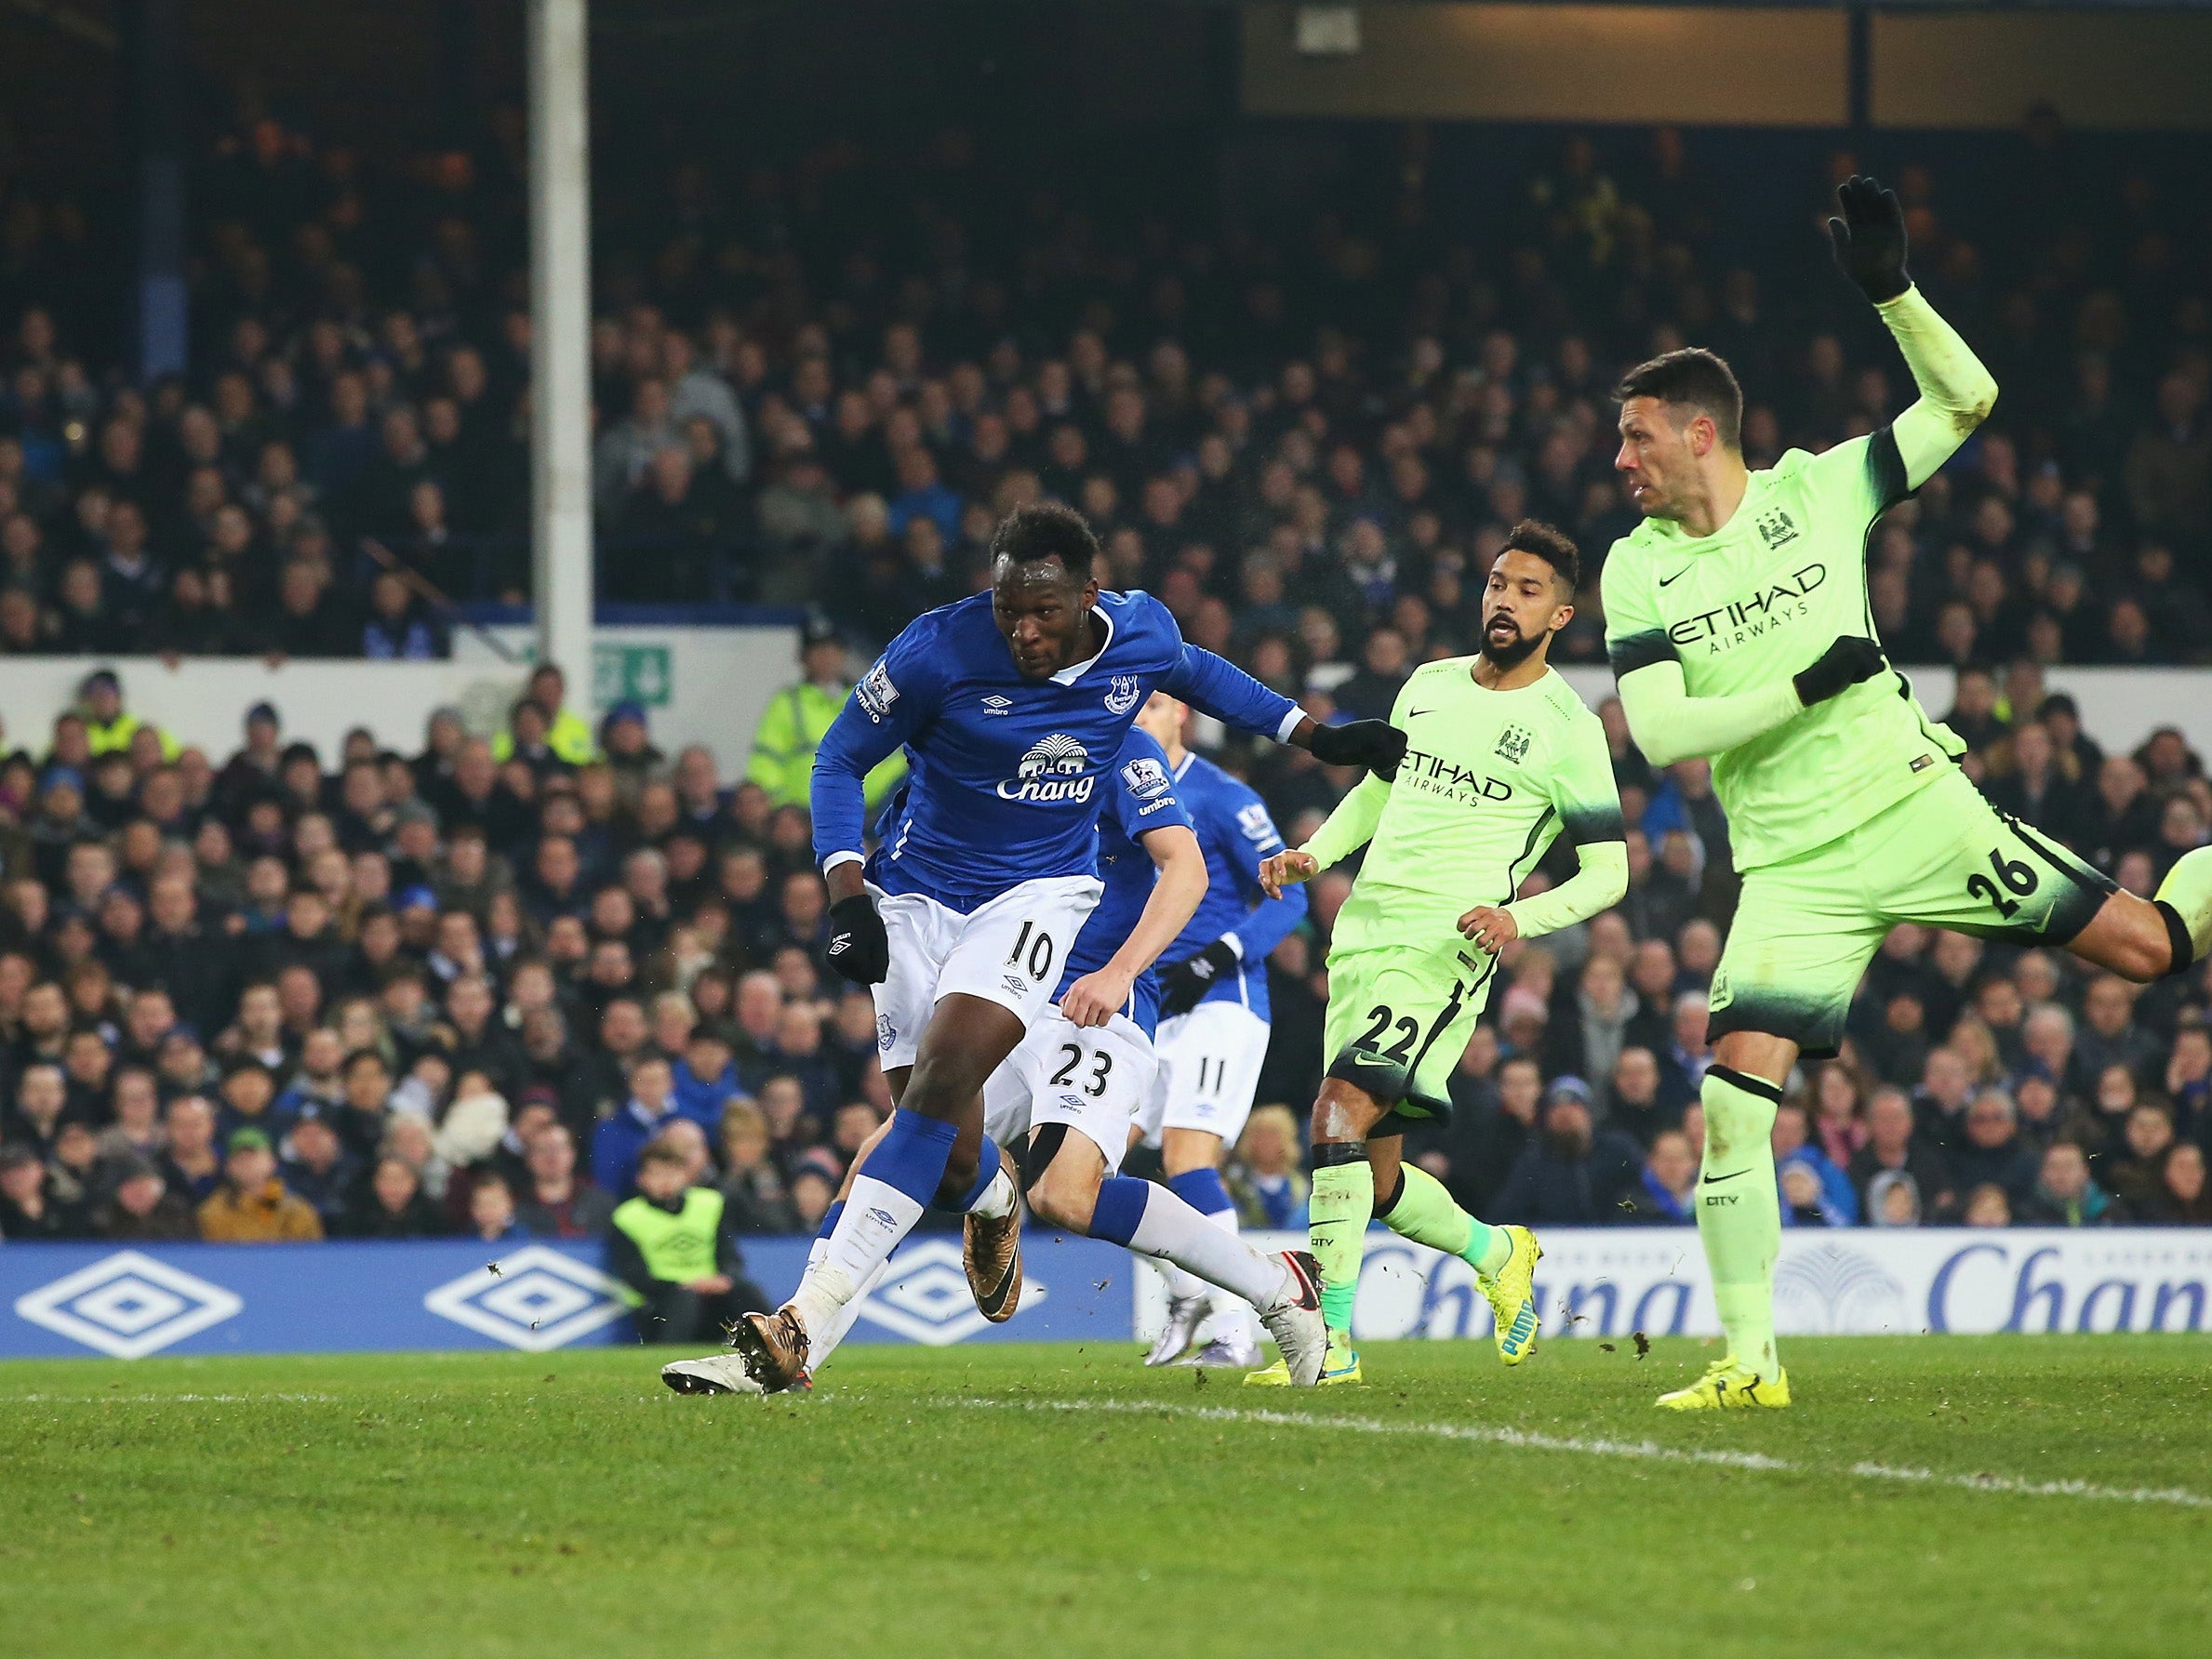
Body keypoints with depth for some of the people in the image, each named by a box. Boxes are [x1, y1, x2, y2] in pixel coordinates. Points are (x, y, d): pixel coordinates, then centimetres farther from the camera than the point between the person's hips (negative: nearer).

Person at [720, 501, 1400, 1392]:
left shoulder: (1141, 634, -7)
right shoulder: (939, 649, -17)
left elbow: (1197, 673, 20)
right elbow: (838, 760, -5)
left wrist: (1316, 735, 22)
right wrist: (847, 894, -17)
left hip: (1040, 890, 0)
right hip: (920, 894, 0)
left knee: (940, 1083, -24)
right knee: (952, 1166, -4)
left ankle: (801, 1325, -32)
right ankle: (994, 1201, 40)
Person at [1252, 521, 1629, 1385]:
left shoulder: (1567, 729, -3)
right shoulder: (1429, 684, 15)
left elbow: (1608, 872, -1)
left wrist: (1521, 917, -18)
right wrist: (1313, 854, 10)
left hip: (1444, 952, -7)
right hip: (1361, 940, 7)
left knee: (1339, 1117, -25)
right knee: (1376, 1182, 10)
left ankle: (1331, 1340, -24)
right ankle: (1500, 1255, 37)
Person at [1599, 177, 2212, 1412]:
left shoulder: (1817, 489, -1)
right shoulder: (1638, 571, 0)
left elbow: (1964, 401, -1)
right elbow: (1656, 732, -10)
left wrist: (1893, 291, -13)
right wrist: (1804, 685, -17)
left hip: (1915, 803, -1)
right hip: (1796, 870, 1)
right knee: (1735, 1091, -13)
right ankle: (1752, 1361, -5)